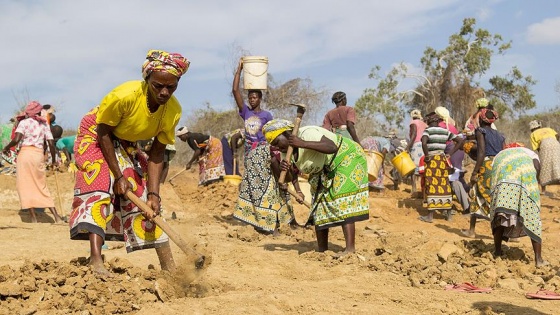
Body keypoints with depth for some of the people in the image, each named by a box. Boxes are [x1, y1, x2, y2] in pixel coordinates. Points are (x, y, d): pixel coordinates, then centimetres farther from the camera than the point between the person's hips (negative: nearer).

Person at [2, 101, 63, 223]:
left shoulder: (24, 122, 0)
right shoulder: (44, 124, 12)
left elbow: (16, 139, -13)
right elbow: (51, 144, 7)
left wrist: (6, 148, 4)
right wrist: (54, 161, 17)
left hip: (25, 153, -4)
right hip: (39, 154, 4)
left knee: (25, 186, 3)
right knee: (42, 187, 11)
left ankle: (33, 218, -1)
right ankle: (57, 216, 4)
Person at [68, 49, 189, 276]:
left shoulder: (173, 110, -20)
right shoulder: (124, 96, -35)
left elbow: (157, 153, -15)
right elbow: (103, 133, -22)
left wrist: (153, 194, -21)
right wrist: (118, 176, -23)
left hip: (127, 146, 5)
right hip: (95, 138, -4)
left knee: (143, 196, 0)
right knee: (100, 188, -26)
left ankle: (168, 266, 6)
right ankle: (96, 261, -32)